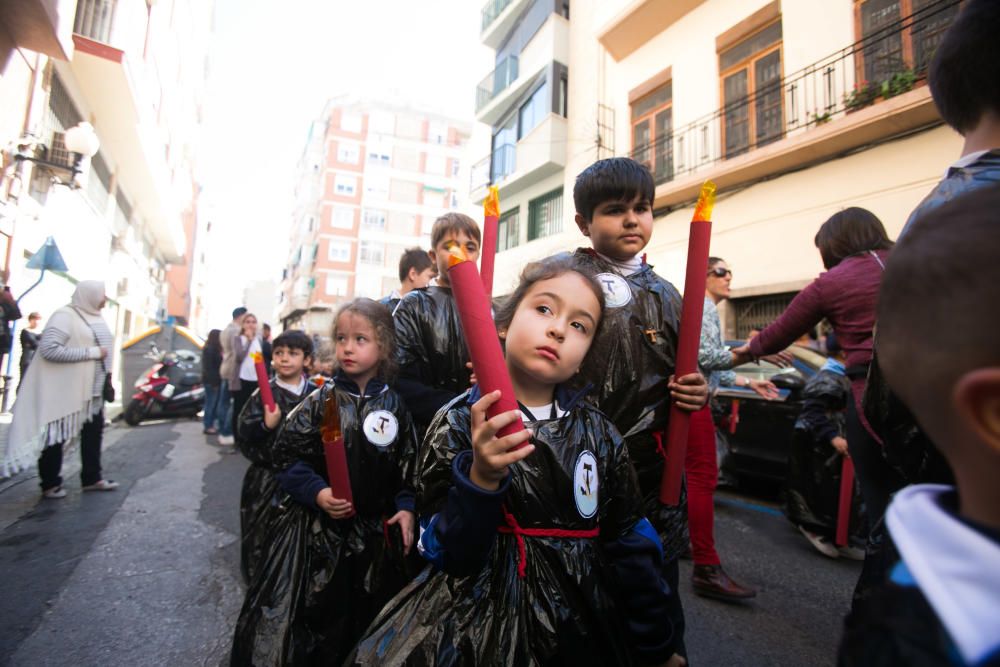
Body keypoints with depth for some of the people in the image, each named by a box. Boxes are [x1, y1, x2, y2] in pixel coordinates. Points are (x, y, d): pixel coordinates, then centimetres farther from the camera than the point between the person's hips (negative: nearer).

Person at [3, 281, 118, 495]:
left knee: (94, 431, 12)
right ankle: (50, 484, 20)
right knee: (56, 436, 6)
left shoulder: (95, 317, 8)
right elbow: (48, 349, -26)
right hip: (64, 388, -8)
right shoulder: (65, 315, -17)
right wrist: (92, 352, -24)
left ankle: (92, 478, 23)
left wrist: (107, 375, 10)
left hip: (92, 387, 8)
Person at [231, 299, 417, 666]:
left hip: (372, 534, 2)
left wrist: (406, 507, -10)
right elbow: (288, 456, -8)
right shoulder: (320, 401, -7)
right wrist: (317, 493, -20)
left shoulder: (395, 406, -4)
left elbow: (409, 465, 0)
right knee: (301, 621, 10)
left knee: (360, 624, 19)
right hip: (315, 527, -1)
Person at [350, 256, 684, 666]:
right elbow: (445, 554, -16)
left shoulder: (599, 435, -5)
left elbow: (629, 546, 2)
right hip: (482, 625, -3)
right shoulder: (459, 423, -14)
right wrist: (480, 479, -32)